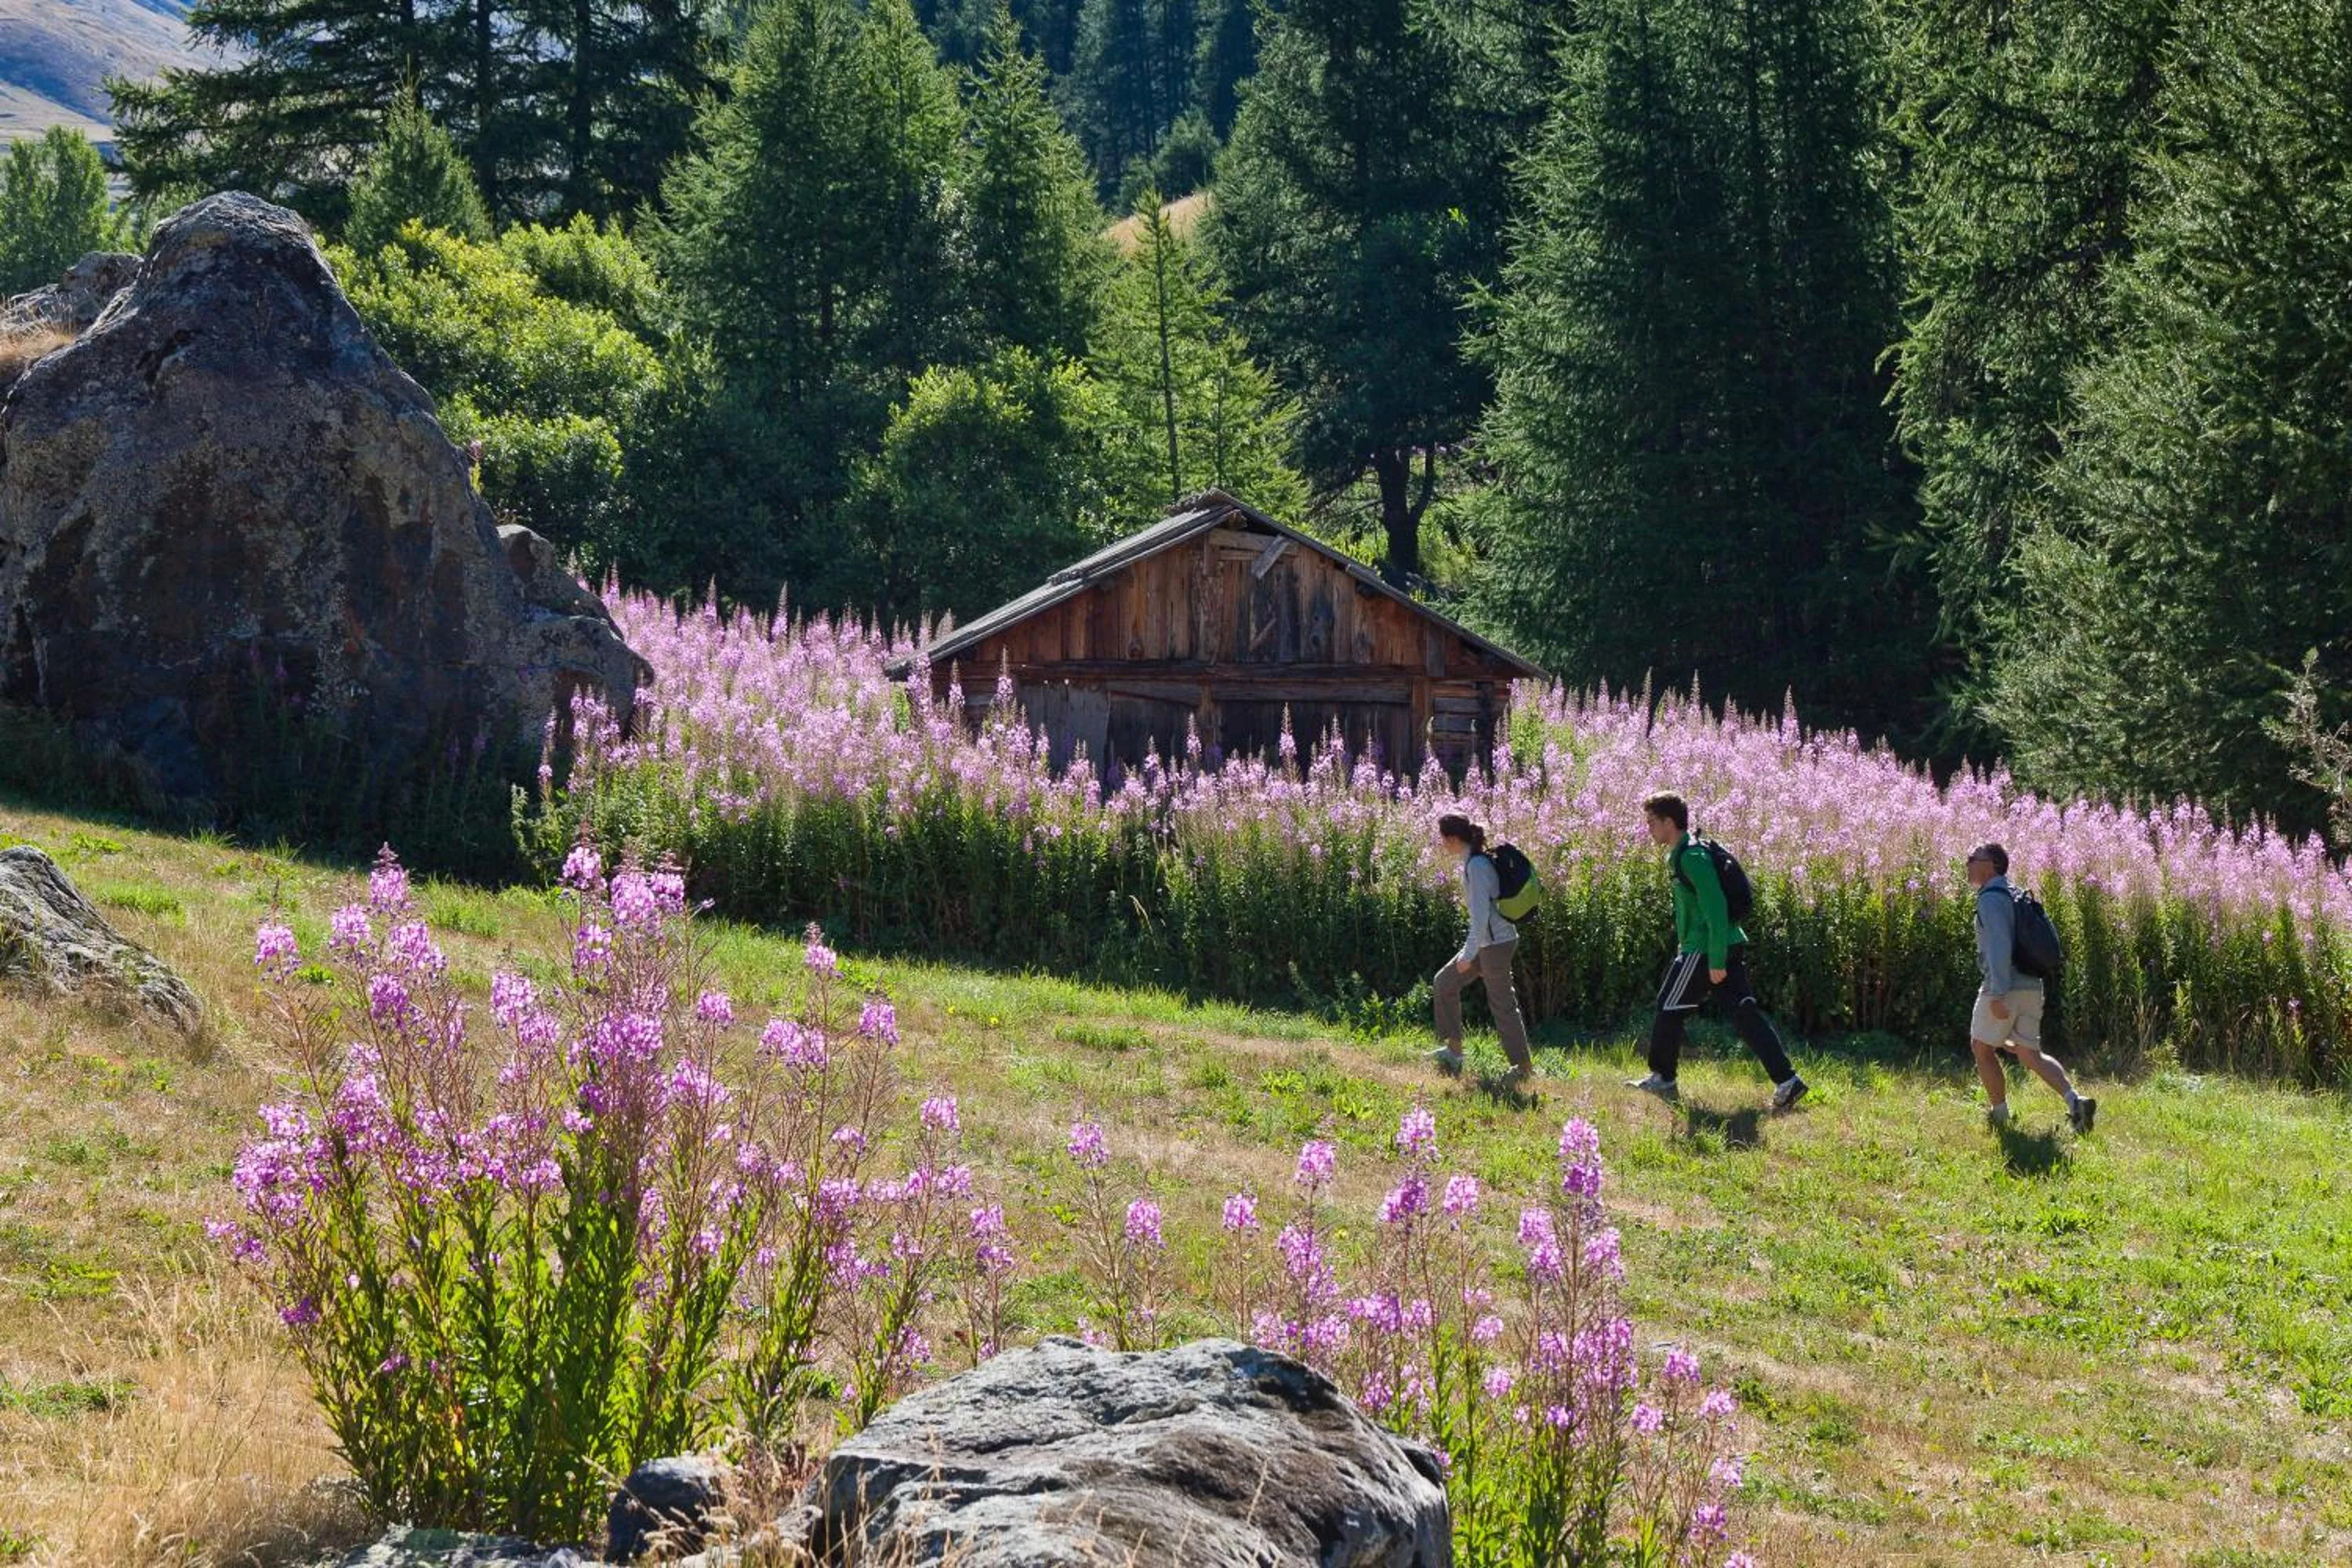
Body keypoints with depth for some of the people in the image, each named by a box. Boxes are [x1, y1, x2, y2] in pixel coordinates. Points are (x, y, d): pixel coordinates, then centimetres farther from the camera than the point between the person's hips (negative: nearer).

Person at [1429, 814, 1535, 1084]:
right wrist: (1470, 950, 23)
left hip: (1496, 943, -10)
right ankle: (1454, 1050, 19)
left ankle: (1524, 1067, 9)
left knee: (1502, 1005, -1)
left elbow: (1481, 914, -24)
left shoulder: (1477, 867, -20)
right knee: (1444, 983, 15)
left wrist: (1469, 954, -22)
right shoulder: (1476, 861, 9)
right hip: (1489, 942, 10)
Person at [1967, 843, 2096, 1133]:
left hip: (2004, 988, -9)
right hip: (2031, 987, 9)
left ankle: (2000, 1113, 15)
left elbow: (1999, 946, -23)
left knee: (1982, 1047, 10)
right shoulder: (2013, 896, 19)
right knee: (2029, 1054, 8)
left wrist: (1997, 994, -27)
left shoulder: (1991, 899, -12)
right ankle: (2075, 1101, -10)